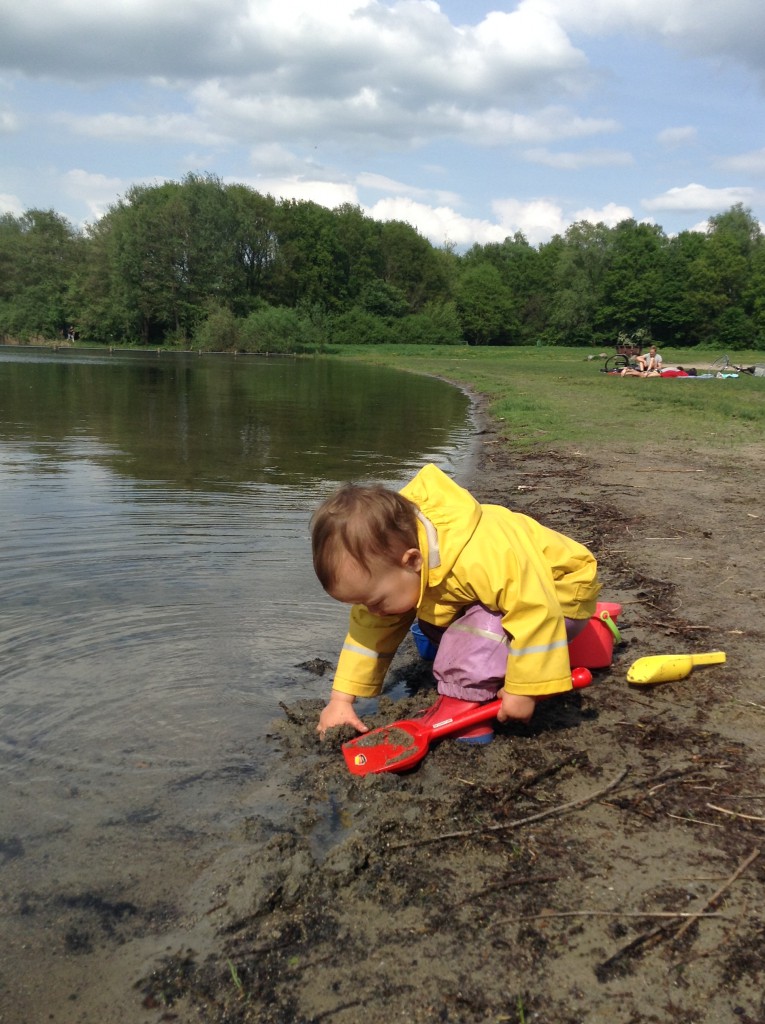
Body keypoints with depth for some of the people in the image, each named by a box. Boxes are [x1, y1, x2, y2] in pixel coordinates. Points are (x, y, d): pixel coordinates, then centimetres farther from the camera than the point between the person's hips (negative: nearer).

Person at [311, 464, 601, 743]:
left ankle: (464, 705, -15)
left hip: (558, 592, -8)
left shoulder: (476, 561, -44)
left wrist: (523, 690, -31)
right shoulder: (389, 553, -16)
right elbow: (370, 629, -9)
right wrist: (341, 699, -13)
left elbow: (536, 613, -40)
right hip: (511, 591, 8)